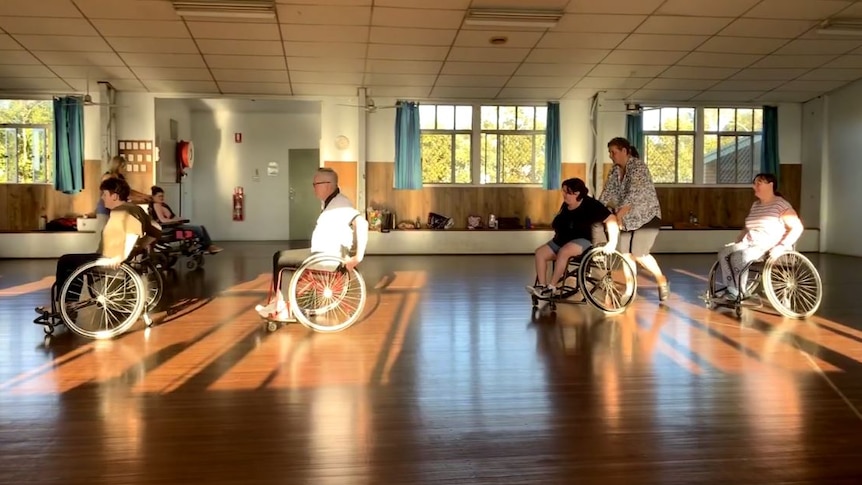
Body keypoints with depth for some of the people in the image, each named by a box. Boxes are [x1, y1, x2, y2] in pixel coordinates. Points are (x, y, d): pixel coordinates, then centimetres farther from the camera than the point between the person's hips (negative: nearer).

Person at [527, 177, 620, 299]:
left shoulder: (590, 205, -12)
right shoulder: (566, 205, 10)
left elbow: (610, 219, -20)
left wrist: (612, 242, -27)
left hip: (581, 241, -7)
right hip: (562, 240, 7)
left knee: (564, 252, -37)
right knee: (540, 252, -14)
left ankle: (551, 287, -30)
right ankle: (542, 285, -21)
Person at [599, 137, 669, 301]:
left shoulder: (638, 166, -18)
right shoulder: (615, 171, 4)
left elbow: (633, 194, -28)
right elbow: (607, 193, 1)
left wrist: (619, 215, -34)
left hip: (646, 216, -7)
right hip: (627, 218, 7)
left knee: (639, 254, -11)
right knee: (626, 254, 1)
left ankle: (662, 281, 10)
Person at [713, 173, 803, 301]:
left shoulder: (781, 204, -6)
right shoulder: (755, 205, 18)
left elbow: (797, 227, -12)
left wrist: (781, 246, -22)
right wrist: (736, 242, 10)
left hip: (769, 247, -8)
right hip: (750, 243, 8)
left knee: (738, 257, -33)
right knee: (723, 252, -18)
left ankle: (741, 295, -21)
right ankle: (732, 292, -21)